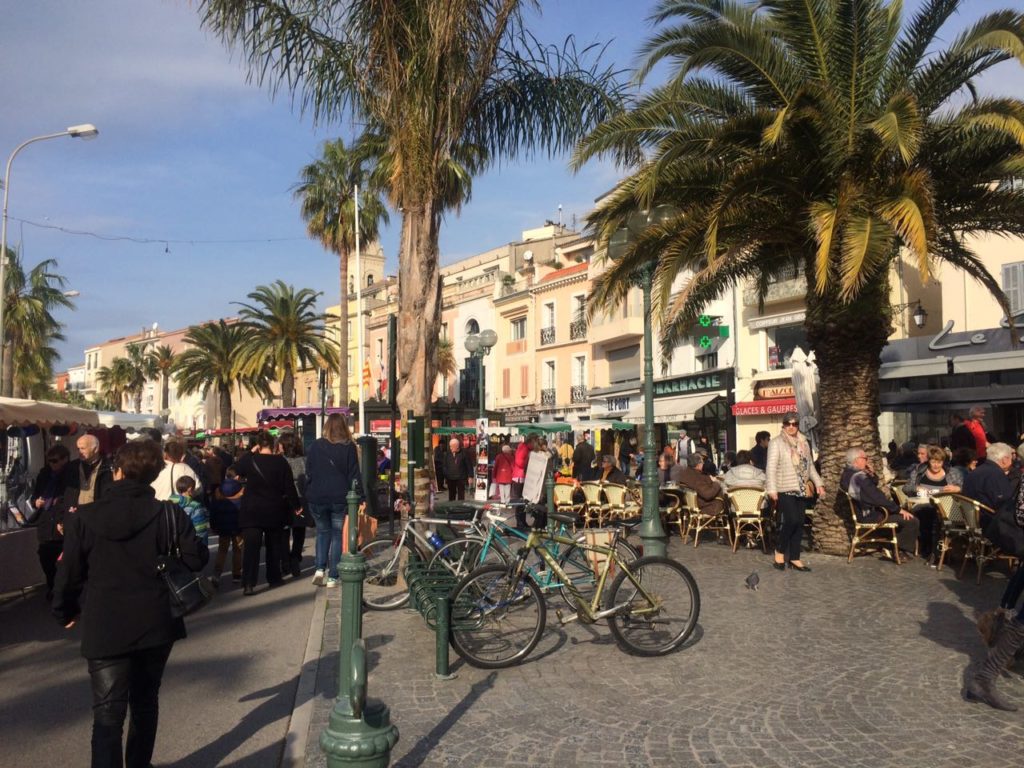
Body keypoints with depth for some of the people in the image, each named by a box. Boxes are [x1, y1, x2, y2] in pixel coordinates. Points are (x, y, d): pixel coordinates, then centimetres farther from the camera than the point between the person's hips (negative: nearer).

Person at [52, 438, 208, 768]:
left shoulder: (83, 518, -8)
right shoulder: (170, 514, -9)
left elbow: (69, 574, -3)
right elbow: (196, 559, -7)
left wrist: (66, 612, 15)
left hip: (105, 629, -2)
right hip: (156, 624, 2)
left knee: (108, 714, 1)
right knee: (145, 702, 22)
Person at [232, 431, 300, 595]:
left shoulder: (249, 460, -7)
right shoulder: (281, 461, -8)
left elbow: (237, 469, 15)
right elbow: (289, 486, -6)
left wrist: (250, 452, 11)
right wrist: (296, 505, 5)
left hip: (252, 510, -1)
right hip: (275, 511, 1)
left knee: (251, 547, -5)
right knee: (273, 545, 17)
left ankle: (248, 584, -14)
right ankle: (274, 578, 25)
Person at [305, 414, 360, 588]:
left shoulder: (315, 445, 1)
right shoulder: (349, 447, -3)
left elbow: (308, 472, 6)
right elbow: (354, 474, -4)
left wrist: (309, 494, 15)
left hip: (317, 497, 2)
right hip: (340, 498, -1)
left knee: (323, 531, 18)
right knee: (337, 534, 7)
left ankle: (319, 568, 0)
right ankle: (332, 577, 4)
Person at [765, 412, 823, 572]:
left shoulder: (804, 443, 16)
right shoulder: (776, 442, -4)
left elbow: (810, 465, 23)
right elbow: (771, 467, -10)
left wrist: (818, 483, 13)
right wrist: (771, 489, -18)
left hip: (802, 491, 6)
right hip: (785, 491, -6)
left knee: (799, 524, 5)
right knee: (790, 520, -15)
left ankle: (794, 558, 13)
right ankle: (779, 552, 5)